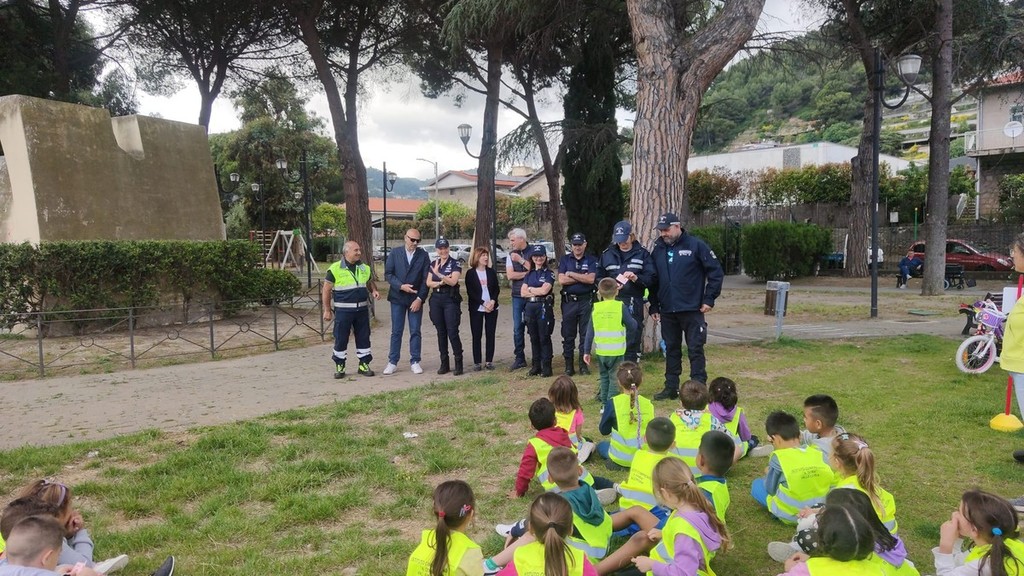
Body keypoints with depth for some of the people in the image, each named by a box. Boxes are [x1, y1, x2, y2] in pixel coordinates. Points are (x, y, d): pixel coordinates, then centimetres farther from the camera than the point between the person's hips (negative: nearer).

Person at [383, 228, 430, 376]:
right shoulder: (395, 252, 1)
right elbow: (388, 274, -2)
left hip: (416, 299, 0)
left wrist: (420, 298, -9)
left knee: (415, 331, 3)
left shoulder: (423, 255, 1)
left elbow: (425, 279, -2)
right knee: (396, 331, 4)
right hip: (397, 297, 0)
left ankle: (414, 362, 11)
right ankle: (392, 362, 10)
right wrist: (401, 286, -16)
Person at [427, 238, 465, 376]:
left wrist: (439, 274, -26)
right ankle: (444, 363, 14)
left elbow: (453, 281, -15)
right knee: (441, 332, 8)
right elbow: (428, 283, 5)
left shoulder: (455, 264, -3)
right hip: (436, 300, 5)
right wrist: (441, 283, -12)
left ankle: (459, 363, 0)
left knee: (452, 332, -8)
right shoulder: (433, 264, 11)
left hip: (450, 300, -5)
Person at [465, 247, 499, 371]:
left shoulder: (491, 272, 8)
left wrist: (492, 301, -12)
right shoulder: (470, 273, -2)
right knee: (477, 335, -1)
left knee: (490, 334, 3)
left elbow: (497, 288, 6)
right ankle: (477, 362, 4)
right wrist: (484, 303, -15)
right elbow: (470, 292, -7)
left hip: (492, 308, 3)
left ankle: (489, 361, 9)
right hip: (476, 309, -3)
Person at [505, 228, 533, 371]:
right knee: (517, 328, 5)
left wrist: (521, 260, -13)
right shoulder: (511, 255, 9)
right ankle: (519, 358, 13)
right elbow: (510, 275, -1)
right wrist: (528, 273, -8)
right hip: (517, 295, 4)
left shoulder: (534, 251, -2)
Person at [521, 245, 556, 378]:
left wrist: (530, 289, 1)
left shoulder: (549, 274, 0)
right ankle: (536, 365, 16)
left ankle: (546, 366, 1)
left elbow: (544, 290, -13)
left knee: (544, 338, -3)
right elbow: (522, 292, 3)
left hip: (544, 308, -5)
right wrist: (538, 291, -8)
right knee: (534, 338, 9)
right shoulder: (529, 274, 14)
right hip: (530, 307, 5)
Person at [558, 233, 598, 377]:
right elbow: (561, 280, -6)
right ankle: (569, 366, 10)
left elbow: (591, 279, -12)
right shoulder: (564, 260, 7)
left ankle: (584, 364, 12)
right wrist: (582, 277, -8)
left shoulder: (591, 261, 4)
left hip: (586, 301, -1)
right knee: (568, 335, 3)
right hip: (568, 301, 1)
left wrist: (571, 274, -8)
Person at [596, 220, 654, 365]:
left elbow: (651, 278, 0)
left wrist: (635, 278, -17)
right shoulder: (607, 254, 12)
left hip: (634, 304, -2)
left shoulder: (642, 254, 6)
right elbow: (599, 278, 13)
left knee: (632, 341, 1)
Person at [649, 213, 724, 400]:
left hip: (692, 309, -5)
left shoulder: (695, 245, -5)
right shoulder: (658, 250, 9)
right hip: (667, 311, 5)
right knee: (671, 349, 12)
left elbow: (716, 271, -4)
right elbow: (653, 280, 16)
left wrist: (709, 299, -8)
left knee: (695, 349, 0)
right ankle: (671, 387, 21)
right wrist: (654, 307, 12)